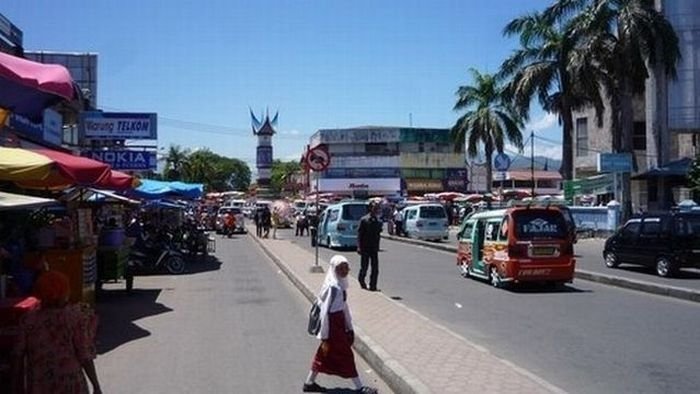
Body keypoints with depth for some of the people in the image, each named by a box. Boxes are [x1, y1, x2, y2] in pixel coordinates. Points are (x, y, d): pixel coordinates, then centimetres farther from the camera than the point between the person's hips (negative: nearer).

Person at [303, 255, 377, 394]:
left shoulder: (341, 284, 3)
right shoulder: (333, 287, -24)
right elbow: (325, 312, -22)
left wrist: (349, 327, 17)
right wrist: (325, 336, -19)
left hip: (339, 322, 9)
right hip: (333, 324, -9)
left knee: (325, 354, 18)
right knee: (345, 355, 3)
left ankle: (309, 383, 30)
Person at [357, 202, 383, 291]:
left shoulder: (378, 221, 5)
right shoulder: (364, 220, -7)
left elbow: (378, 234, 11)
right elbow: (359, 234, -7)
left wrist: (377, 247, 10)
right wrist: (359, 247, -13)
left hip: (374, 248, 4)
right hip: (365, 248, -4)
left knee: (375, 268, 0)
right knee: (364, 267, 6)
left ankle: (373, 286, 7)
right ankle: (361, 280, 32)